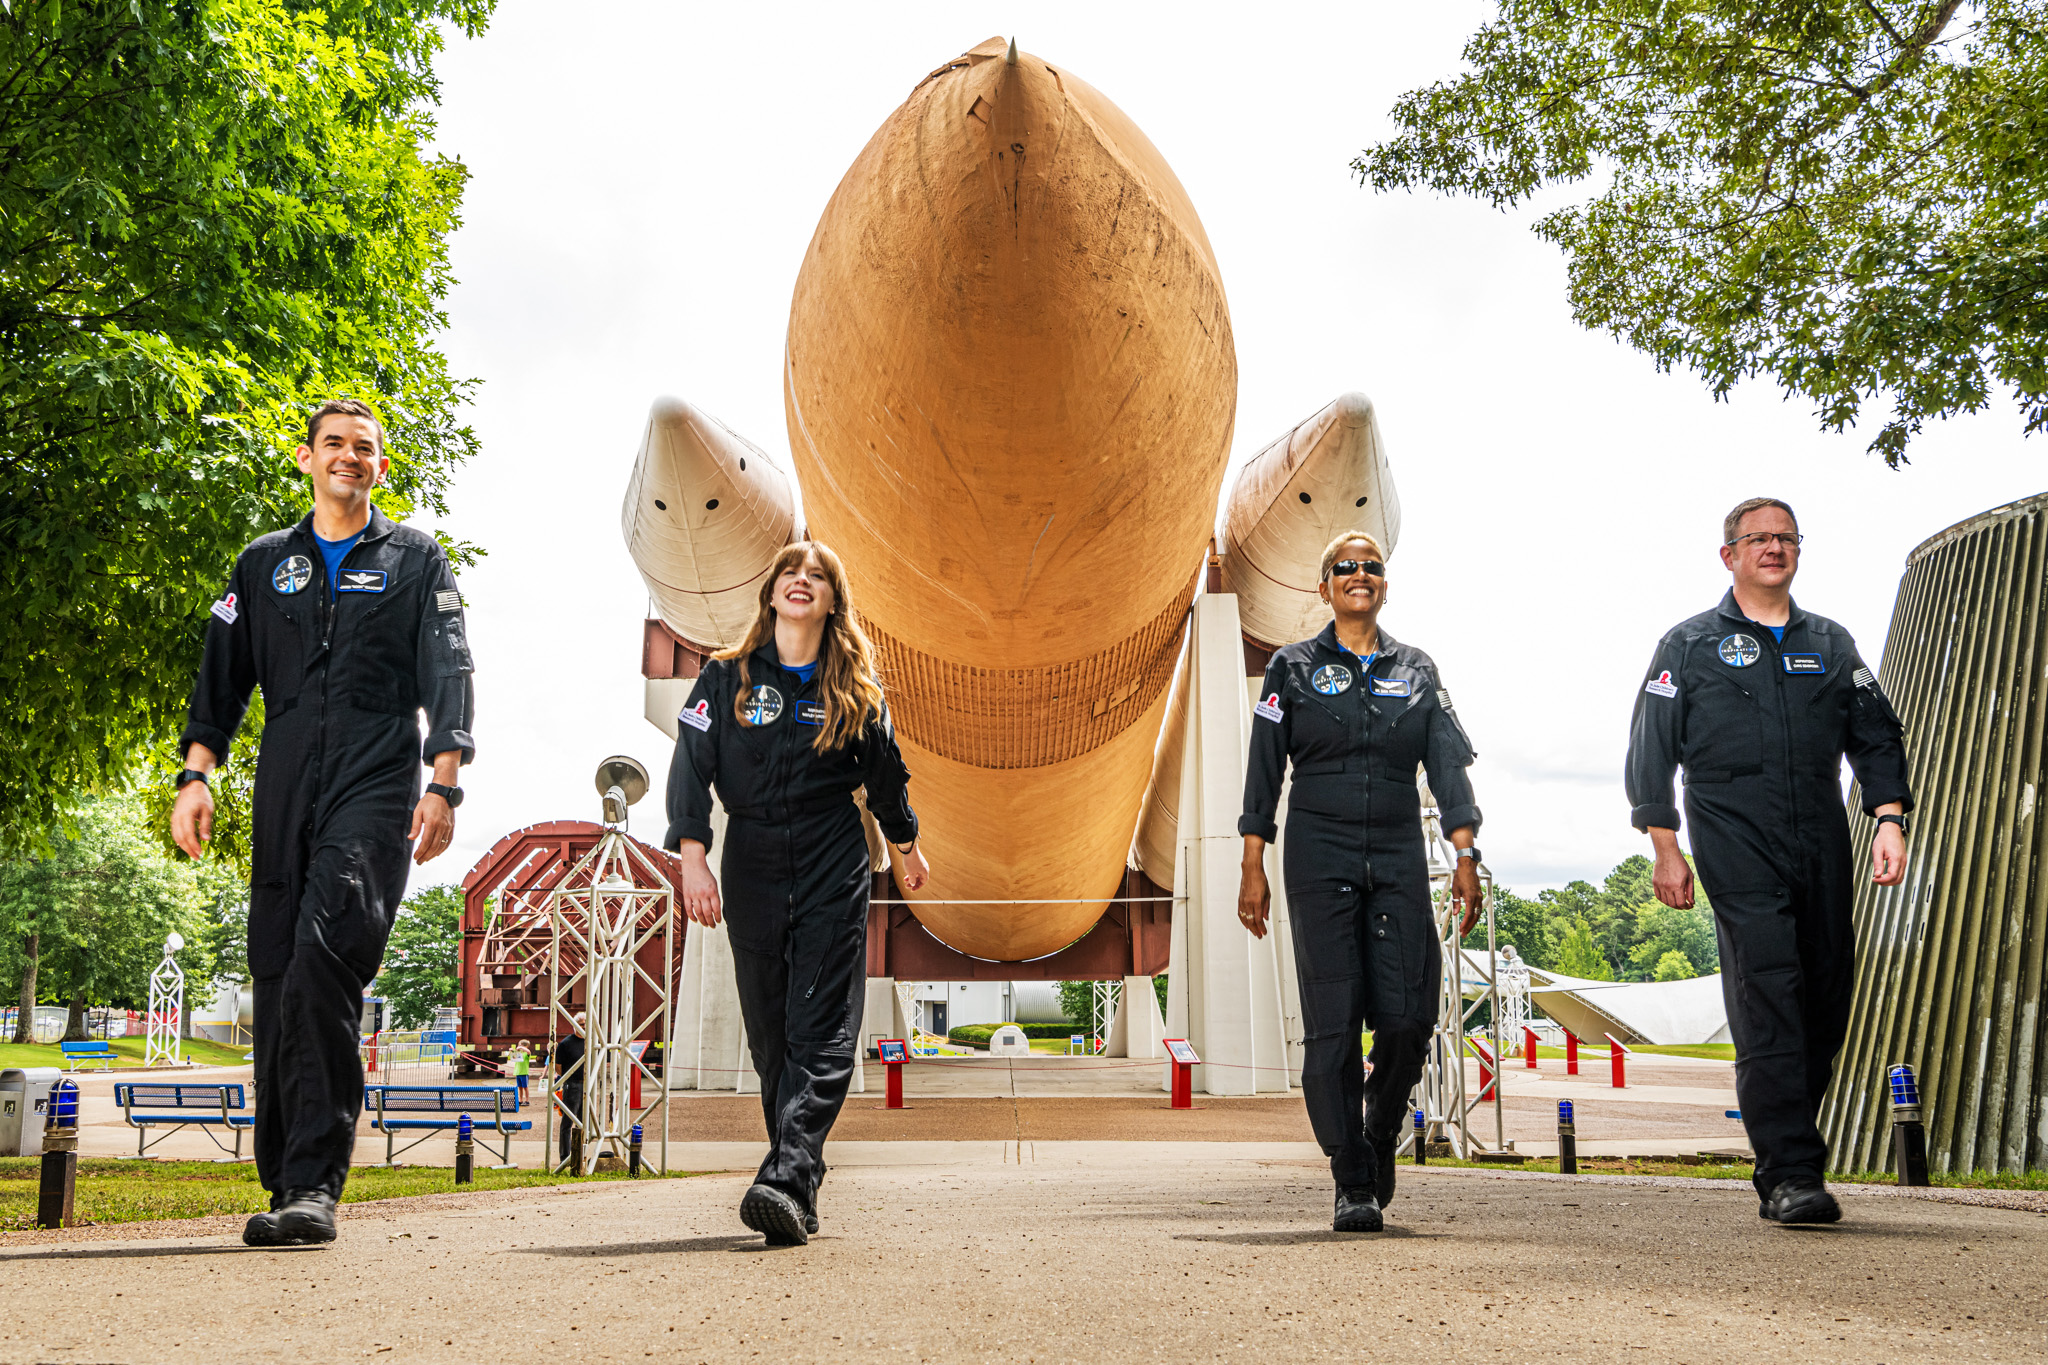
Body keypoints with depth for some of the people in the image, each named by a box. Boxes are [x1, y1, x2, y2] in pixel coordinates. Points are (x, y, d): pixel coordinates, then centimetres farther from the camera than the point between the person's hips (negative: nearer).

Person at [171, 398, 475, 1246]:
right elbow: (223, 678, 17)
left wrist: (444, 784, -8)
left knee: (326, 952, -22)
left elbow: (447, 676, 5)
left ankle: (315, 1183, -24)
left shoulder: (415, 560, 14)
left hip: (378, 789, -4)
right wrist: (196, 774, 3)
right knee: (278, 975, 0)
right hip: (284, 794, 4)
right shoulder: (263, 564, 22)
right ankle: (286, 1186, 8)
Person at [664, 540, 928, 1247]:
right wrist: (692, 859, -14)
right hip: (752, 872, 1)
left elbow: (886, 776, 18)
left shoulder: (856, 692, 5)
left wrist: (906, 846, 29)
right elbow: (690, 769, -2)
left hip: (835, 876, -1)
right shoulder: (726, 679, 4)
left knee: (822, 1036, -13)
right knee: (770, 1035, 4)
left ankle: (785, 1183, -22)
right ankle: (800, 1190, 13)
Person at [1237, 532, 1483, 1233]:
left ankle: (1380, 1138, 21)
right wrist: (1253, 867, -4)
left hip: (1399, 857, 2)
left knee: (1409, 1016, -6)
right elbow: (1264, 772, 4)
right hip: (1319, 853, -2)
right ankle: (1354, 1184, 0)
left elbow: (1448, 765, 6)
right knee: (1333, 1022, -6)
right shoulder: (1293, 668, 7)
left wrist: (1465, 855, -6)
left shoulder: (1416, 670, 13)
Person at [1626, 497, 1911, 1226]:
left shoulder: (1832, 645, 20)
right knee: (1768, 1001, -14)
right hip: (1737, 849, -4)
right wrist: (1665, 849, -3)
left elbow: (1877, 739, 18)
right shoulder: (1689, 645, 9)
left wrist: (1889, 819, 1)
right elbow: (1651, 751, 5)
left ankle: (1786, 1151, 17)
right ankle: (1789, 1174, -15)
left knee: (1827, 997, 2)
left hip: (1823, 848, 4)